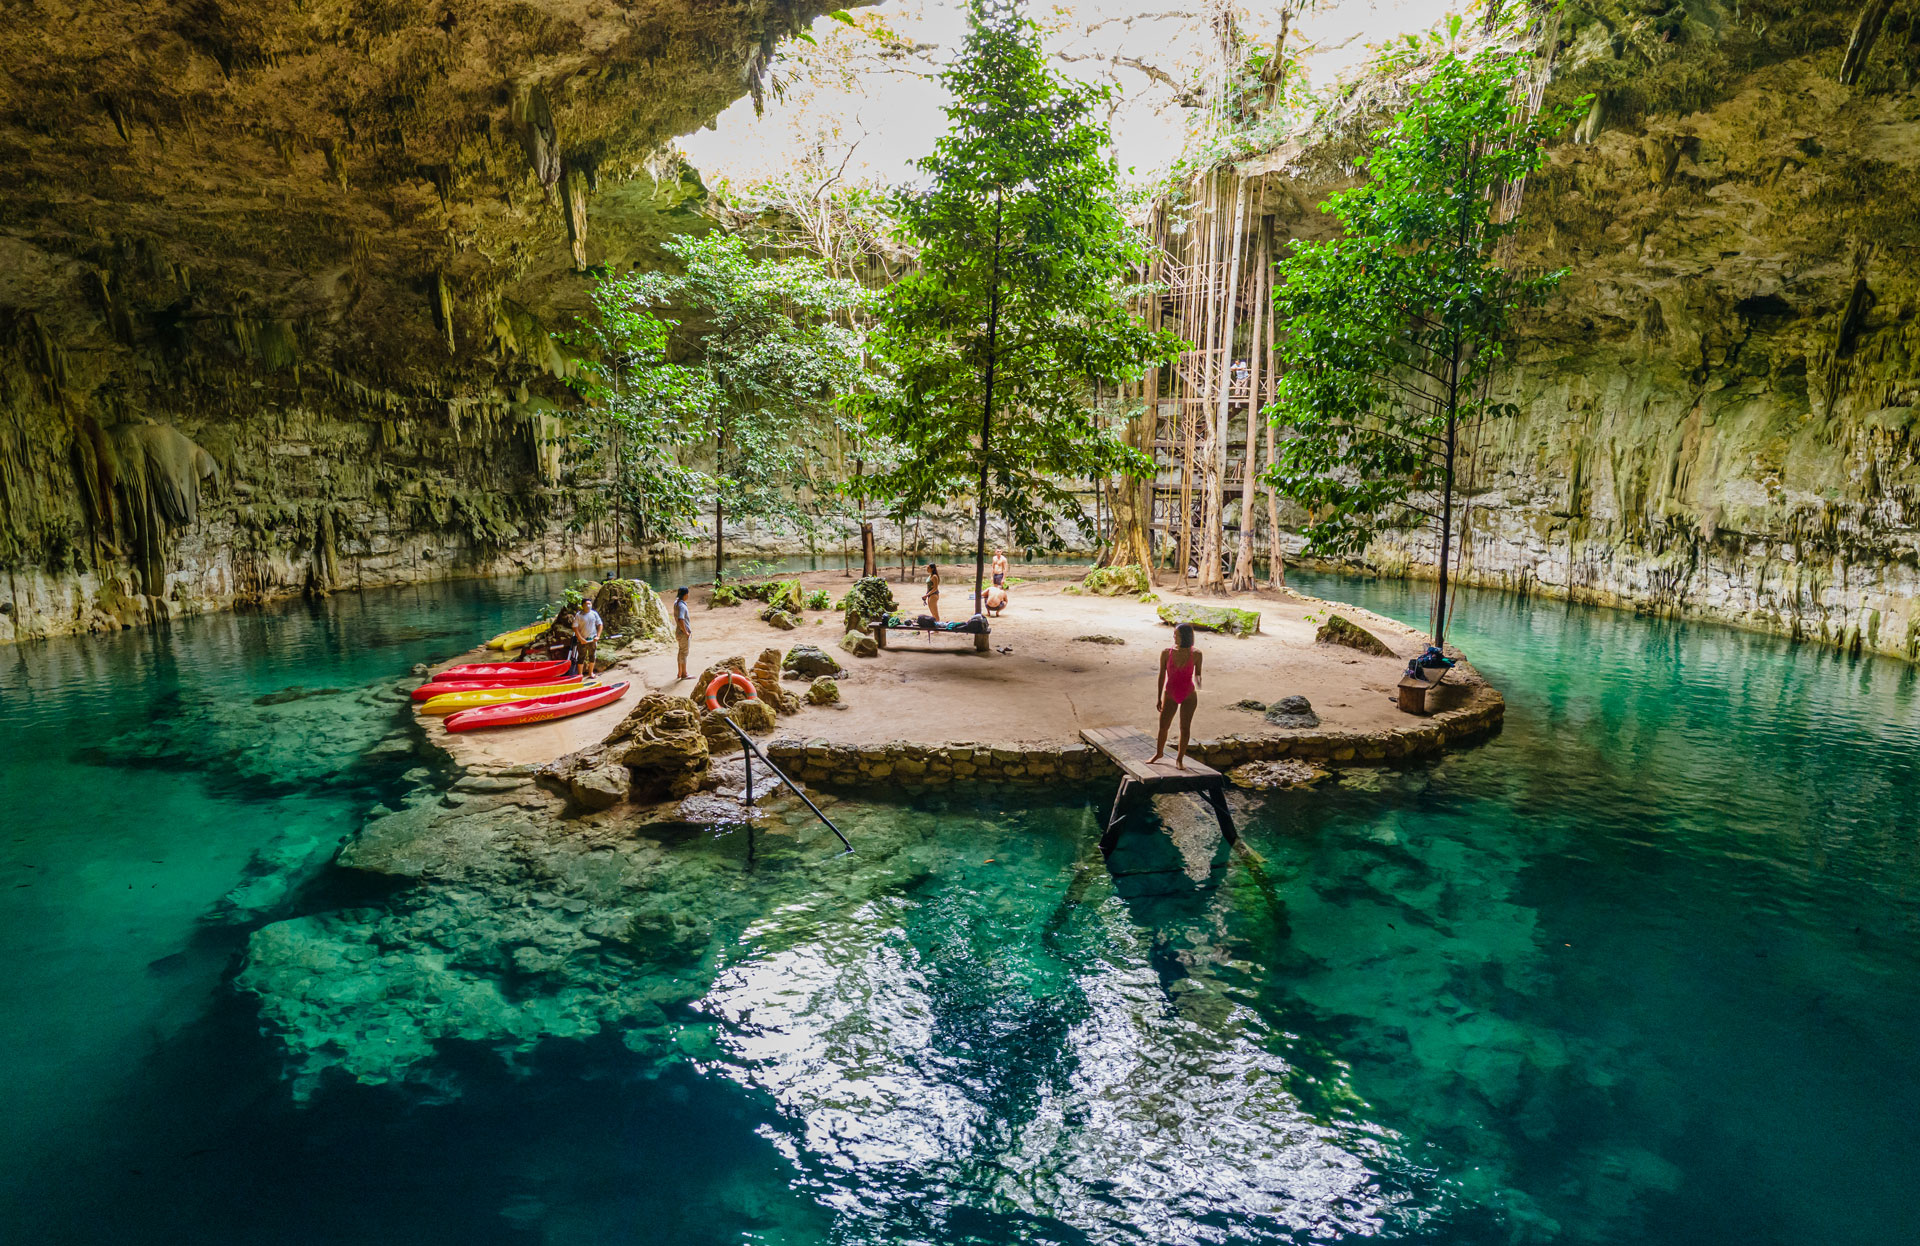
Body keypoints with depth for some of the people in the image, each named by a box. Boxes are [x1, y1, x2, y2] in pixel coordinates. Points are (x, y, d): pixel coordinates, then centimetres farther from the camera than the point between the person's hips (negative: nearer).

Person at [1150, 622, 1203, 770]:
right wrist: (1158, 698, 2)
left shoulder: (1196, 654, -11)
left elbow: (1197, 675, 2)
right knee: (1163, 726, 11)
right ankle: (1159, 753, 35)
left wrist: (1199, 691, -13)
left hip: (1188, 696, -1)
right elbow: (1162, 675, -1)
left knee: (1185, 727, 0)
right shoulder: (1166, 653, -9)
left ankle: (1180, 759, 15)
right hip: (1170, 695, 2)